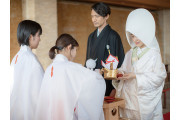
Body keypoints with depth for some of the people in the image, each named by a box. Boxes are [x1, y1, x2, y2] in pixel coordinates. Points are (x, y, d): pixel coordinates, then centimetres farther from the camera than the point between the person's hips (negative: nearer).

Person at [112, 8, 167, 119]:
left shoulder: (154, 54, -7)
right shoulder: (130, 53, 11)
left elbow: (159, 76, -13)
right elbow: (124, 70, 12)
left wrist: (136, 76, -17)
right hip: (129, 97, 5)